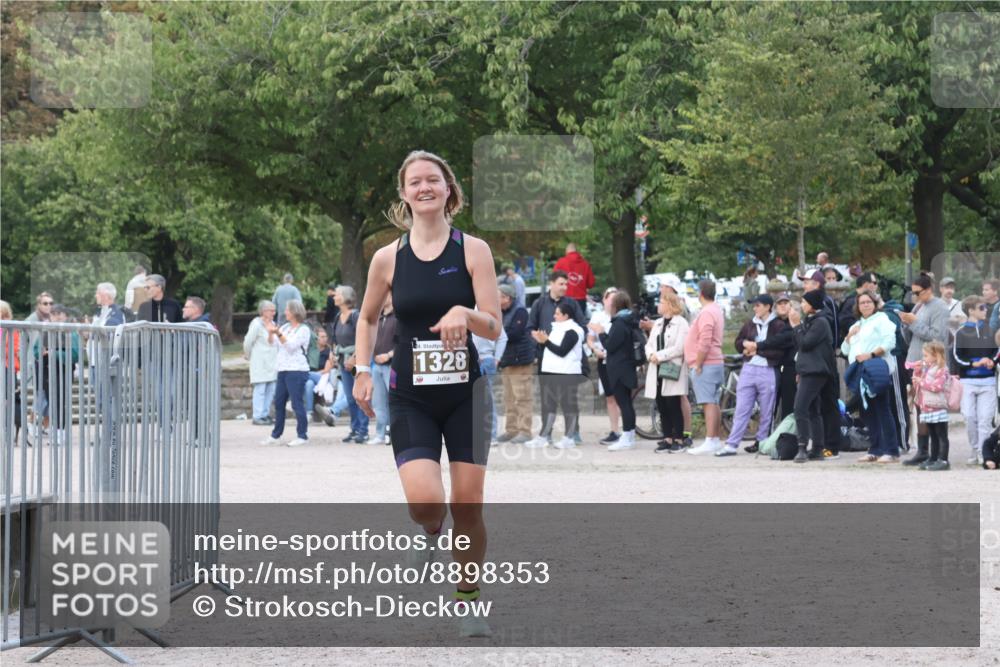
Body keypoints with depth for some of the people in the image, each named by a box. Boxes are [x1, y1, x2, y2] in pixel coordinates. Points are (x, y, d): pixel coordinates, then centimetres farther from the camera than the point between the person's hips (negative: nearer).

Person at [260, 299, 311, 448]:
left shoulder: (303, 329, -6)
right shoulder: (285, 327, 15)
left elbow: (291, 346, -16)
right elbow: (272, 343, 12)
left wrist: (278, 334, -24)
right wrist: (270, 332, -6)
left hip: (297, 370, -8)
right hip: (283, 369, 8)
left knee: (297, 403, -8)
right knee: (278, 403, 10)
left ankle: (302, 435, -3)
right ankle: (276, 436, 17)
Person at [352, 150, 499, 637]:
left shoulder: (473, 250, -4)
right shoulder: (388, 259, 0)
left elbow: (494, 328, -7)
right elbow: (367, 318, 17)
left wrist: (465, 314, -27)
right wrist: (363, 371, 7)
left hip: (465, 394, 0)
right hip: (411, 399, 0)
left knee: (468, 503, 1)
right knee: (424, 500, -19)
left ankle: (468, 600, 20)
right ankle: (430, 535, 18)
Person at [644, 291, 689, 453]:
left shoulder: (681, 323, -6)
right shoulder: (657, 324, 18)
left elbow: (679, 348, -14)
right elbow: (649, 344, 15)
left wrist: (659, 356, -14)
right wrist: (651, 355, -6)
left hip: (672, 371, -7)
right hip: (657, 371, 7)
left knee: (673, 406, -5)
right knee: (662, 407, 6)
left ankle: (678, 439, 0)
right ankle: (667, 439, 11)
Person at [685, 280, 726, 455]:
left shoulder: (706, 313, -15)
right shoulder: (717, 310, 17)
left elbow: (704, 343, -23)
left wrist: (698, 365, -18)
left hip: (705, 365, -10)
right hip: (716, 363, 10)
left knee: (709, 403, -12)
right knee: (713, 404, 13)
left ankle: (710, 442, -16)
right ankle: (715, 440, 17)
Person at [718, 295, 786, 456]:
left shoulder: (778, 326, -4)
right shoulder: (750, 324, 12)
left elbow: (779, 351, -12)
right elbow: (738, 343, 16)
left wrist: (757, 348, -11)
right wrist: (746, 344, -6)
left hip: (768, 371, -4)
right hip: (748, 369, 4)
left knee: (766, 412, 4)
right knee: (741, 409, 0)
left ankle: (761, 442, 15)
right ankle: (731, 445, -2)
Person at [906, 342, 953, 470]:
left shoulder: (941, 370, -10)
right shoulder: (925, 367, 17)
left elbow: (937, 386, -22)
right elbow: (917, 385, 25)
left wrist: (921, 382, -15)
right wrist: (917, 371, 10)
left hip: (937, 408, -9)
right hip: (926, 409, 9)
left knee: (941, 436, -6)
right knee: (933, 436, 14)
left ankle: (943, 460, -8)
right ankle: (932, 459, 19)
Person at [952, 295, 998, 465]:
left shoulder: (990, 330, 7)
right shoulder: (961, 332, 0)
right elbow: (956, 356, -3)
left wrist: (992, 361, -8)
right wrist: (975, 363, -13)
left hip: (988, 380, 1)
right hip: (968, 381, -1)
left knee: (985, 417, -5)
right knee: (970, 416, -2)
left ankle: (983, 451, 0)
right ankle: (974, 449, 12)